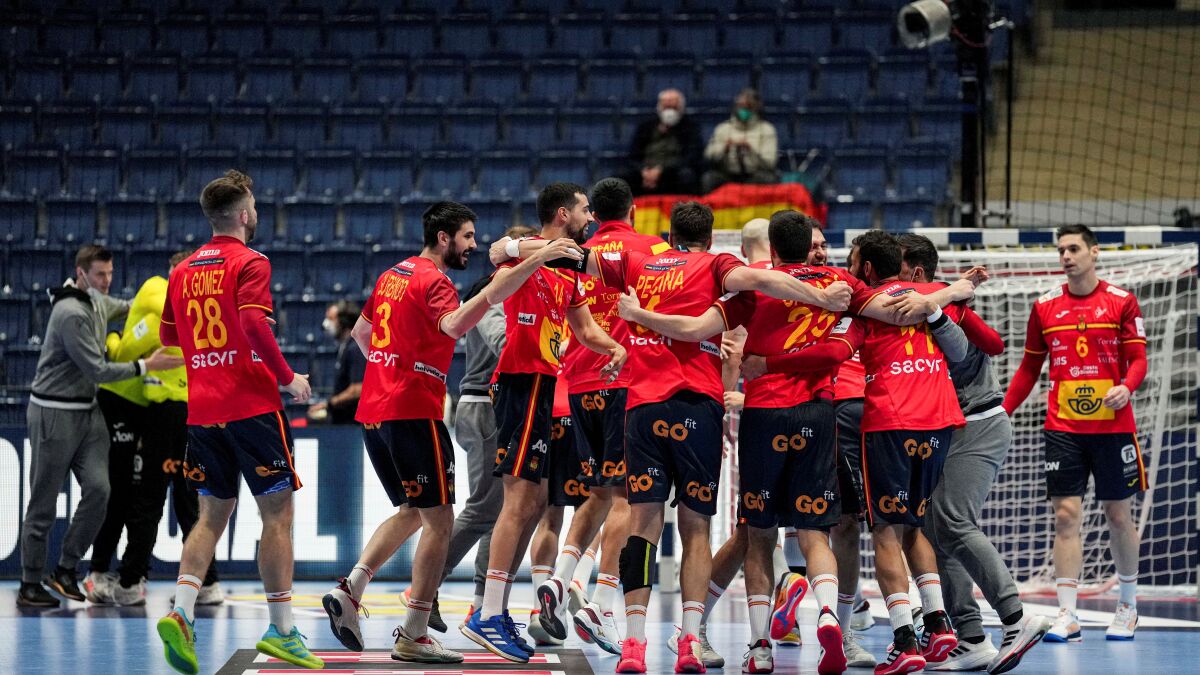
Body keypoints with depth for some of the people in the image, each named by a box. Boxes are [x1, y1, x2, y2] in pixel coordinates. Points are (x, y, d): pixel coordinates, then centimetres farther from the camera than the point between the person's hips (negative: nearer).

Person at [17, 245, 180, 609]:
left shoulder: (98, 302, 9)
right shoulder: (71, 314, -20)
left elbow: (124, 307, 35)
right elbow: (97, 370, -20)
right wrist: (145, 366, -15)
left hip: (88, 412, 8)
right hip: (55, 413, -8)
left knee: (98, 488, -8)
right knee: (44, 502, -2)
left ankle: (65, 570, 3)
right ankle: (30, 585, 6)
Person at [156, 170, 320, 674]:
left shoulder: (183, 270, 12)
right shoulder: (249, 263, -8)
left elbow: (168, 335, 21)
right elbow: (254, 325, -21)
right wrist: (288, 377, -11)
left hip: (202, 411, 6)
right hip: (251, 405, -6)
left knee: (213, 514, 10)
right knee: (277, 513, 0)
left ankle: (181, 612, -9)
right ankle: (281, 629, -1)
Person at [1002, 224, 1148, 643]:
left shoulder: (1121, 302, 0)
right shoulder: (1045, 308, 7)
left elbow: (1137, 358, -2)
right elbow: (1029, 368, 14)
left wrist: (1126, 388, -23)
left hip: (1113, 427, -1)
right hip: (1063, 430, 2)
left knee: (1119, 515, 6)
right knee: (1066, 516, -6)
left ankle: (1128, 605, 24)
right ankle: (1067, 617, -9)